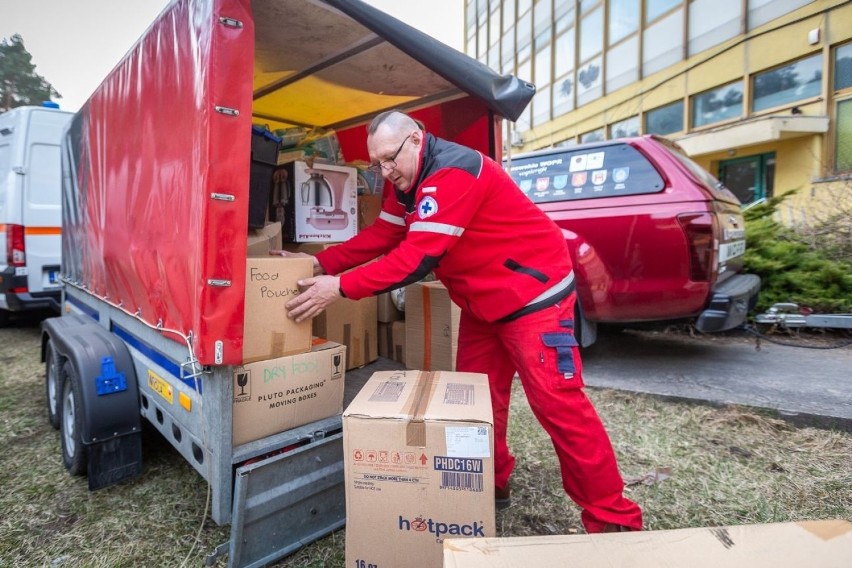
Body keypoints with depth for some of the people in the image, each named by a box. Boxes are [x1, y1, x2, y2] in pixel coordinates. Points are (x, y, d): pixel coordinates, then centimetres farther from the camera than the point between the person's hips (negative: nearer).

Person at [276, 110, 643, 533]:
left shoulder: (453, 172, -24)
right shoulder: (410, 183, 8)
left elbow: (417, 256, -30)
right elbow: (379, 236, 6)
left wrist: (340, 287, -27)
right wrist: (321, 264, -5)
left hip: (533, 292, -9)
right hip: (483, 302, 9)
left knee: (557, 403, -8)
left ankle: (613, 520, 7)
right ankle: (491, 484, 30)